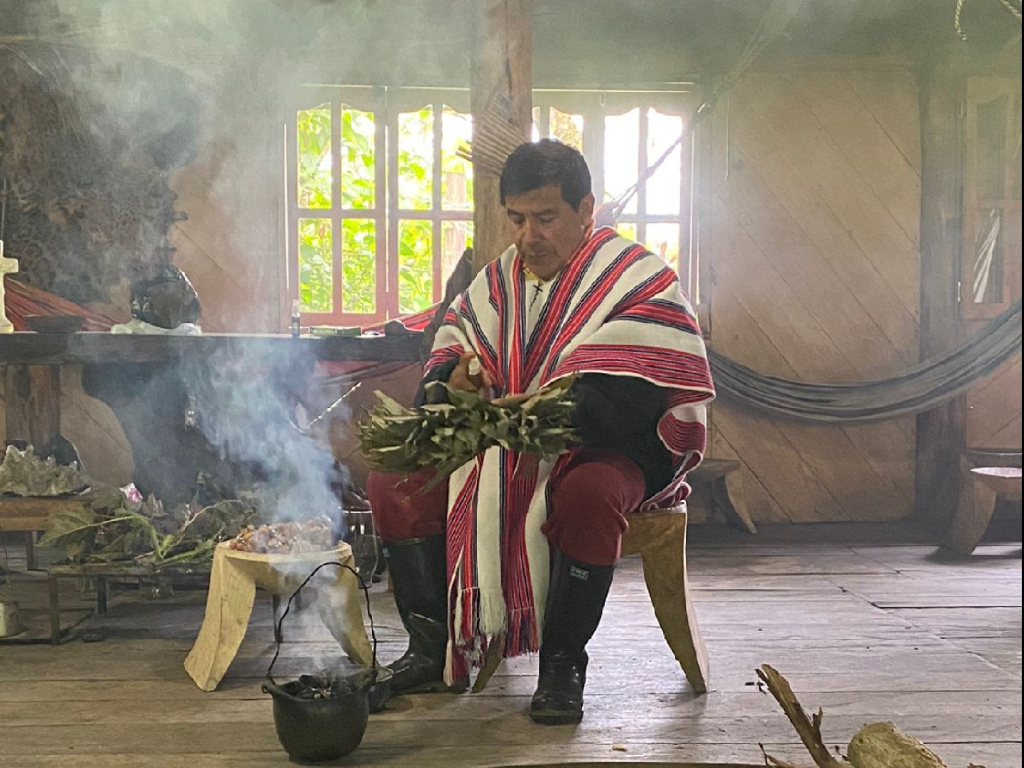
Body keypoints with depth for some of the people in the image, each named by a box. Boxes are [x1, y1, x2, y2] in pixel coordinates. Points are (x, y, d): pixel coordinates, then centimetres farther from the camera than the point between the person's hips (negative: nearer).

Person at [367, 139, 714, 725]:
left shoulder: (639, 280, -8)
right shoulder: (499, 280, 12)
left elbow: (630, 397, -21)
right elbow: (449, 348, 15)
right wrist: (454, 375, -11)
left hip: (605, 448, -6)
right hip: (504, 449, 6)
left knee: (587, 495, -40)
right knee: (393, 482, -9)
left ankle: (563, 663, -20)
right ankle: (434, 650, -2)